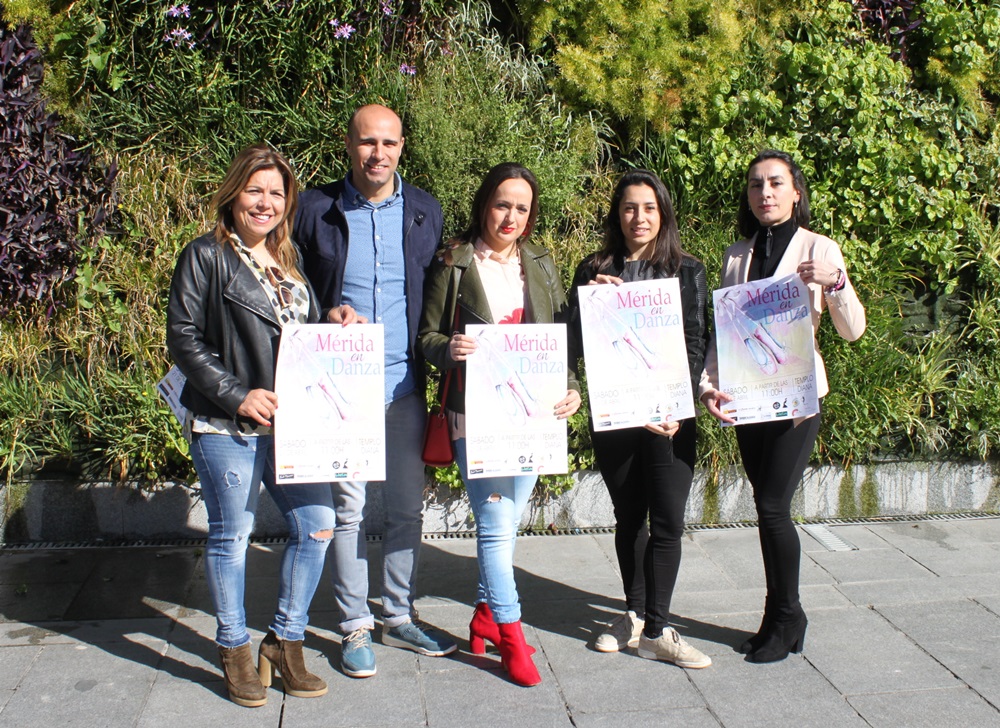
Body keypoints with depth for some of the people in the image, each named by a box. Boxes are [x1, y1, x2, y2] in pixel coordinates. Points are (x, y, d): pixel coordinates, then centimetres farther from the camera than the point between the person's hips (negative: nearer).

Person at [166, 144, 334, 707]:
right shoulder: (207, 257, -4)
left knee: (317, 524, 3)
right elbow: (183, 339, -10)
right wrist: (237, 395, -15)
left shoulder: (290, 258, 15)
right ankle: (235, 650, 23)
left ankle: (286, 642, 20)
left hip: (292, 422, 6)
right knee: (232, 535, 5)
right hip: (228, 427, -6)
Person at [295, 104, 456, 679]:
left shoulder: (424, 212, 7)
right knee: (349, 507, 4)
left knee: (408, 505, 10)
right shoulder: (316, 210, 0)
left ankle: (400, 616, 27)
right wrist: (326, 317, -14)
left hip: (406, 382, 2)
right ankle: (356, 625, 18)